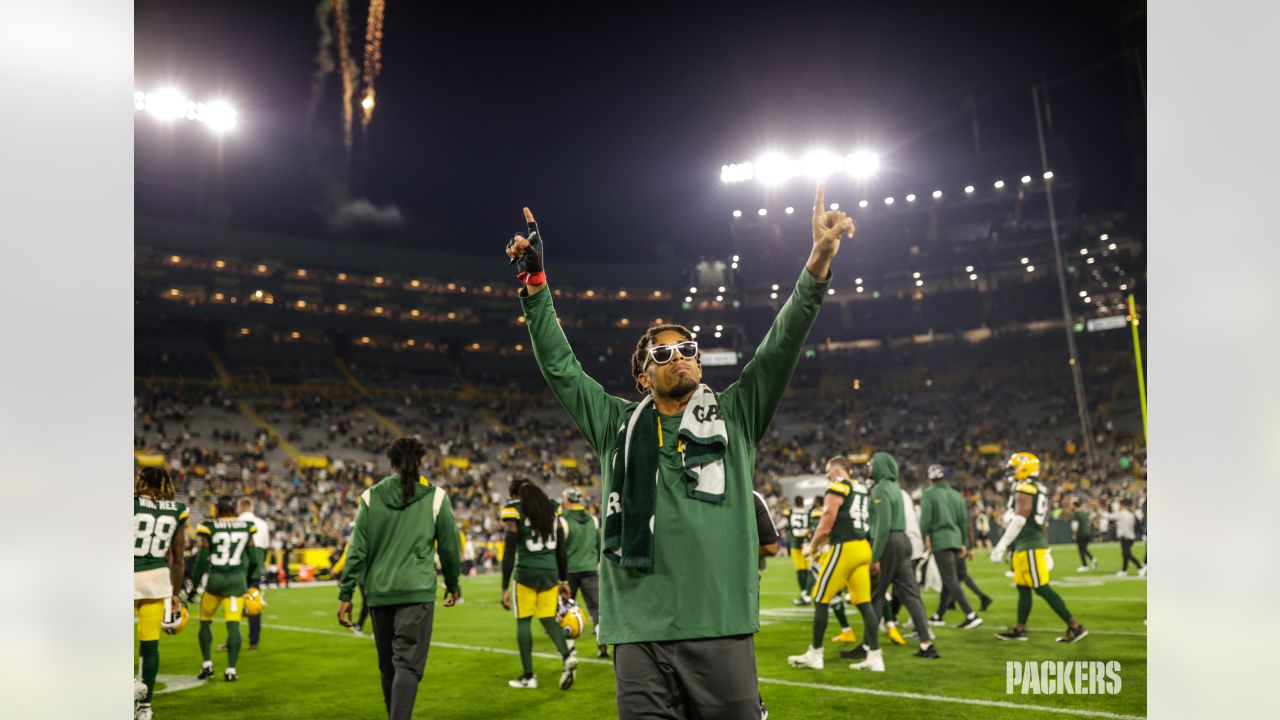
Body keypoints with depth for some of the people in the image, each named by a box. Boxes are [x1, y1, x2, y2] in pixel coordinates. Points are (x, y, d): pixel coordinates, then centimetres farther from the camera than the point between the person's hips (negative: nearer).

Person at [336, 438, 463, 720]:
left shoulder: (370, 497, 3)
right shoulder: (435, 497, 0)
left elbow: (357, 551, 1)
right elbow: (449, 547, 8)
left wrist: (345, 594, 6)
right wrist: (453, 584, 22)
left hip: (379, 592, 3)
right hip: (417, 591, -3)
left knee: (388, 665, 16)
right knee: (408, 664, -5)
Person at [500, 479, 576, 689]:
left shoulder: (514, 511, -6)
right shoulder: (552, 508, 9)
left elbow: (509, 553, -9)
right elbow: (561, 550, 12)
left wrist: (505, 587, -6)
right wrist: (564, 579, 19)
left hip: (527, 571, -5)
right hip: (550, 571, 5)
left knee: (523, 621, 7)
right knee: (548, 619, 15)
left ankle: (529, 676, 10)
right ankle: (567, 656, -8)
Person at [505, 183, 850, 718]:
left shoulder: (733, 417, 11)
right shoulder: (618, 425, 14)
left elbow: (780, 348, 3)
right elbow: (559, 366, 16)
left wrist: (817, 266, -8)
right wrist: (535, 282, 11)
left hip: (720, 630, -1)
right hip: (639, 634, 1)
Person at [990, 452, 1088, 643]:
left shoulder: (1024, 488, -14)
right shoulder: (1040, 489, 16)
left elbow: (1019, 520, -21)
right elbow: (1043, 523, 20)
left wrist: (1001, 546, -20)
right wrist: (1045, 549, 25)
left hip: (1029, 545, -10)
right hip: (1025, 546, 10)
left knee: (1042, 588, -8)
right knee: (1022, 588, 14)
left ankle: (1075, 626, -6)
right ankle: (1019, 629, 20)